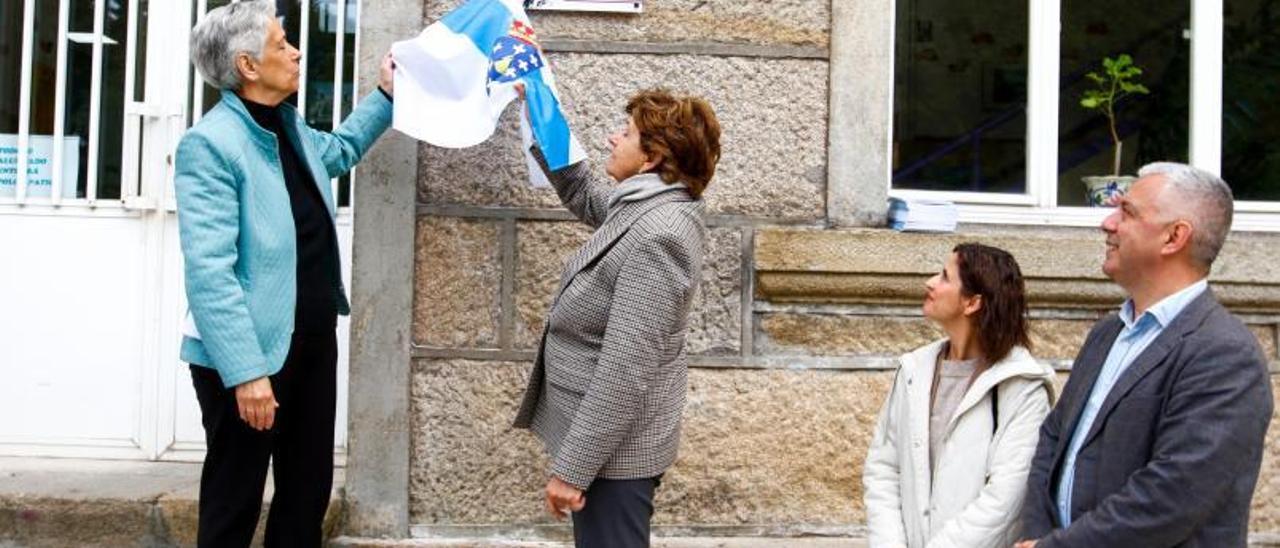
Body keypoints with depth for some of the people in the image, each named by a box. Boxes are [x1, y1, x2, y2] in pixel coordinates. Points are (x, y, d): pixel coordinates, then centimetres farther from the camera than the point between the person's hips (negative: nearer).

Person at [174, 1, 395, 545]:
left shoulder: (289, 126, 9)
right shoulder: (211, 143, -18)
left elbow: (338, 151, 35)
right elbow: (209, 271, -25)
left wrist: (385, 95, 25)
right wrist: (246, 371, -29)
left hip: (313, 342, 9)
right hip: (250, 356, -8)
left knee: (309, 490, 17)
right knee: (235, 504, 3)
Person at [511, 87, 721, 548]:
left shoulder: (657, 237, -24)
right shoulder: (643, 208, 5)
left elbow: (626, 371, -27)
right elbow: (582, 192, 27)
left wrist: (571, 469, -24)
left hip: (611, 451, -10)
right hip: (606, 439, 10)